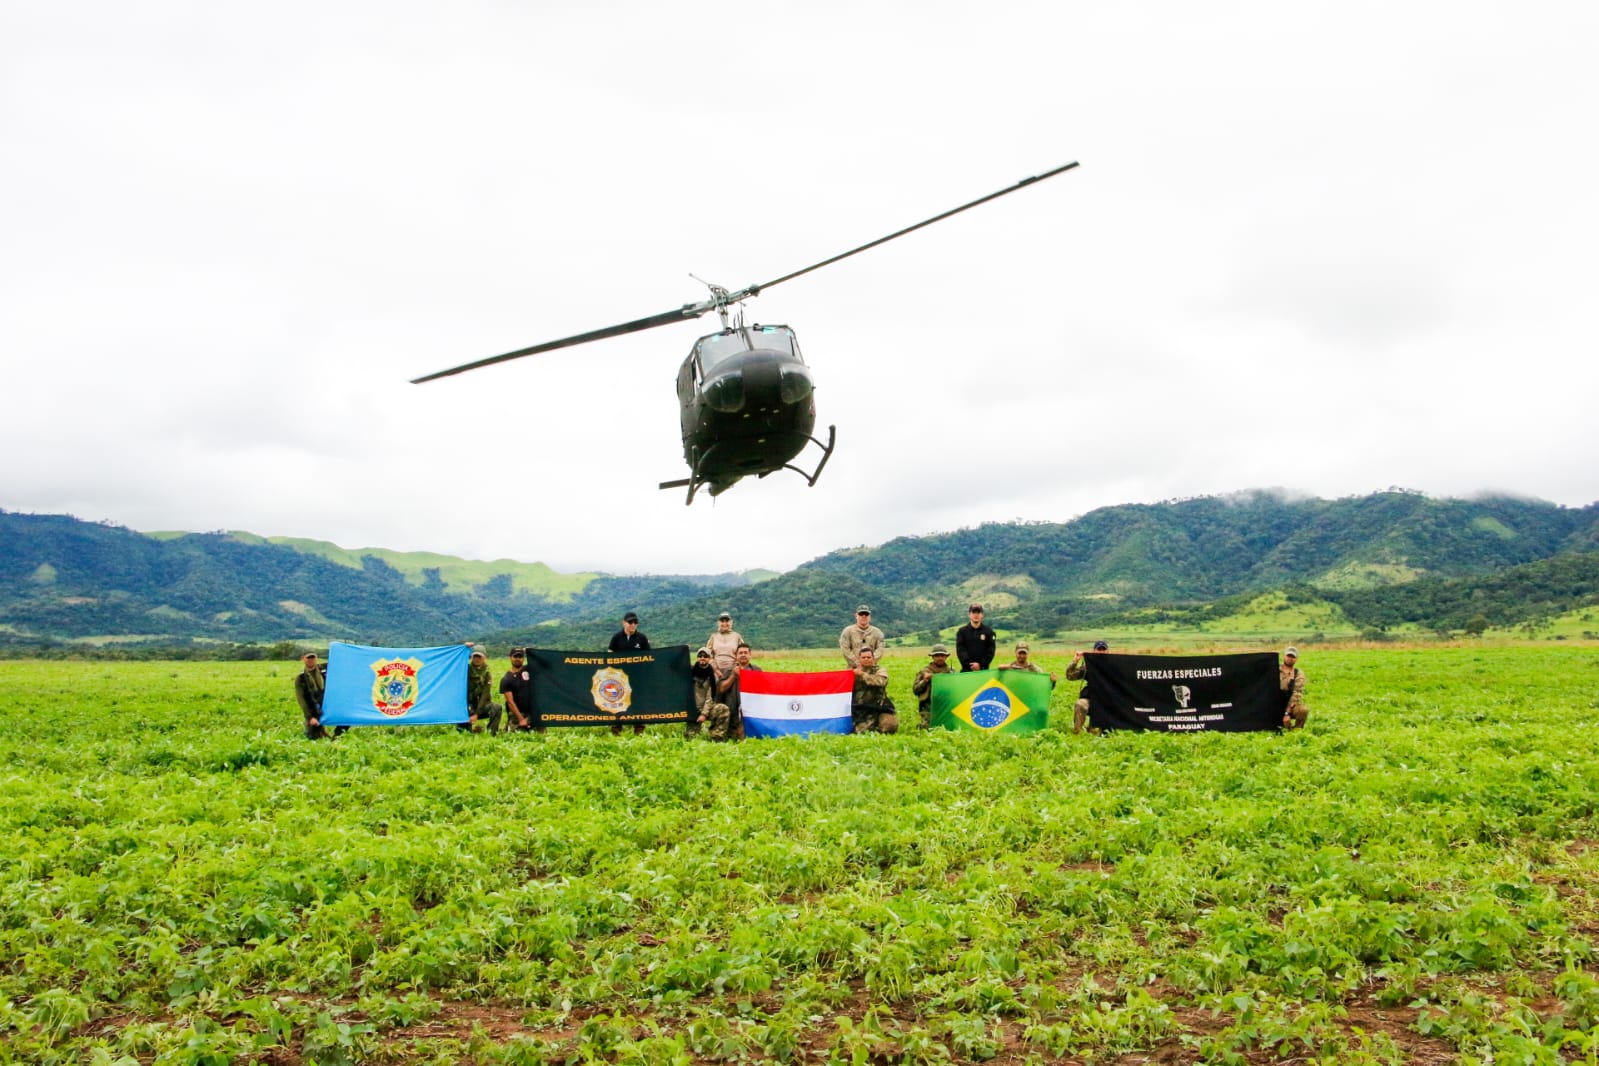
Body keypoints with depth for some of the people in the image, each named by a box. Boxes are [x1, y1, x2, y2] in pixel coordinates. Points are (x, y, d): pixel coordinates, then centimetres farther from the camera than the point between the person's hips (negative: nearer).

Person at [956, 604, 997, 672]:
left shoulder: (988, 631, 7)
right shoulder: (962, 631, 7)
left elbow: (991, 651, 1)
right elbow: (960, 650, 0)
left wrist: (980, 664, -11)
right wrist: (969, 664, -12)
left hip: (983, 669, 0)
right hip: (967, 670, 0)